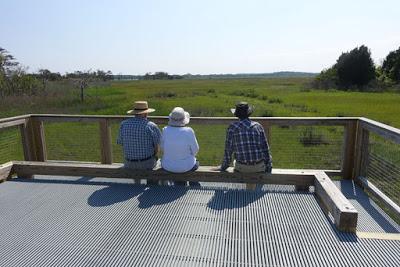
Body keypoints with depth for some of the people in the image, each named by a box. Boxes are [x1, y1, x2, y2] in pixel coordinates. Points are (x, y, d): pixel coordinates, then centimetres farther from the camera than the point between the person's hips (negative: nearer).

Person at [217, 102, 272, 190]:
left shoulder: (232, 127, -7)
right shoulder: (258, 126, 0)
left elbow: (228, 150, -6)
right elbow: (265, 148, -1)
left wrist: (224, 166, 6)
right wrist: (268, 167, 8)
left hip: (242, 168, -1)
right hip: (259, 167, 2)